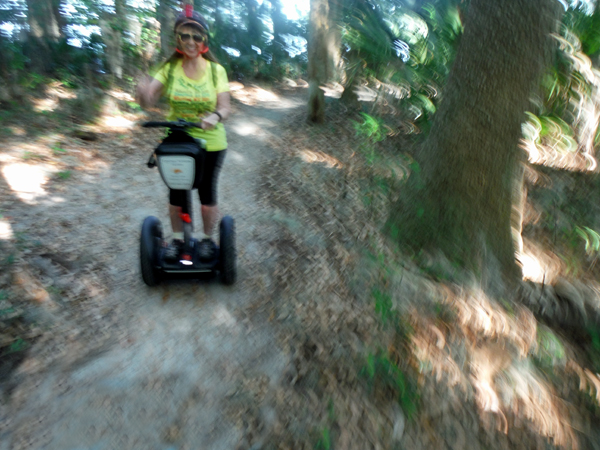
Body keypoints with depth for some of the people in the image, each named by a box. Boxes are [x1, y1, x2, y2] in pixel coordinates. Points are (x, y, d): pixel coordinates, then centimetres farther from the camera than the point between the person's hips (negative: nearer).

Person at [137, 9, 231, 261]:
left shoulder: (216, 70, -5)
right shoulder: (169, 69, -4)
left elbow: (225, 108, -11)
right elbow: (148, 101, -12)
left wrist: (215, 116, -34)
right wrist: (143, 92, -36)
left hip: (210, 144, -1)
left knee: (207, 195, 6)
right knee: (176, 194, 11)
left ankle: (207, 238, 30)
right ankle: (177, 238, 32)